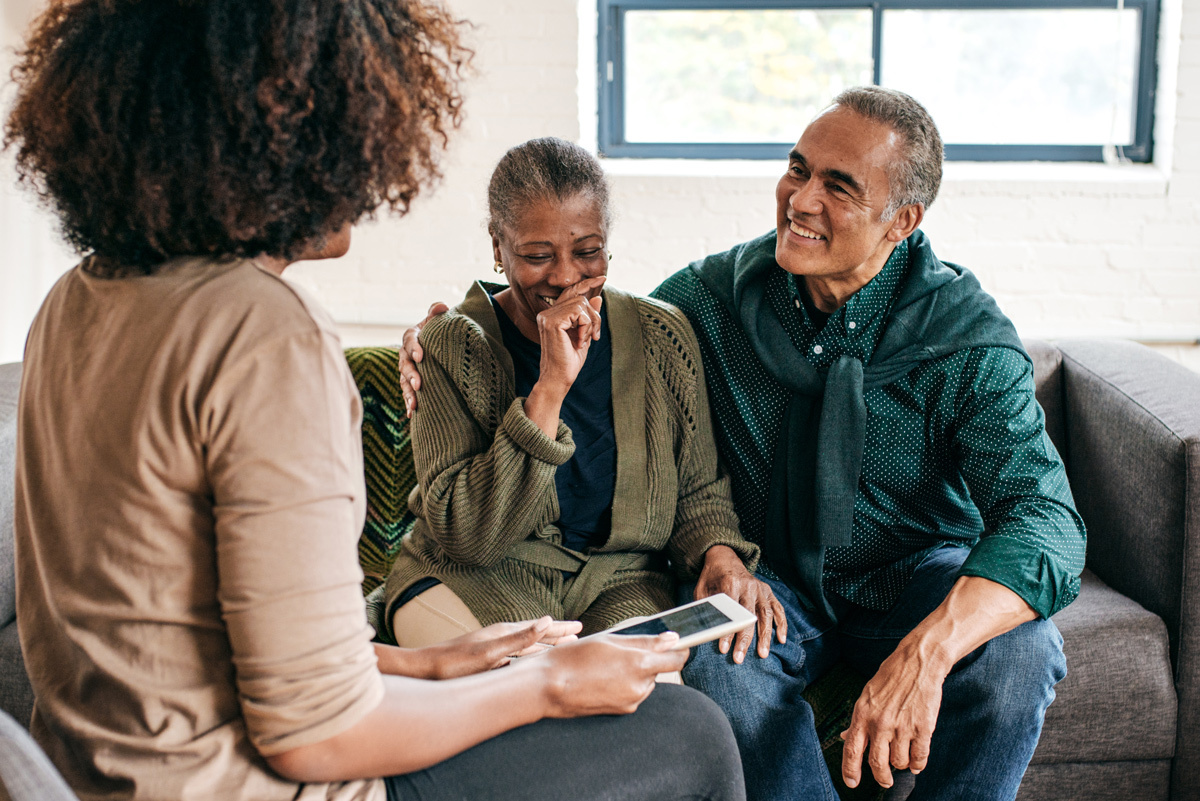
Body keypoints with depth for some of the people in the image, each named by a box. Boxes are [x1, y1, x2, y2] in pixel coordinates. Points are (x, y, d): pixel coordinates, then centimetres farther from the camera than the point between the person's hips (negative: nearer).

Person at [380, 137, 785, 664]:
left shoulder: (663, 337, 1)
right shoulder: (450, 345, -8)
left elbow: (697, 489, 12)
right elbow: (463, 536, -17)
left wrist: (720, 553, -12)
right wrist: (550, 387, -24)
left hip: (621, 583, 2)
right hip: (475, 580, -2)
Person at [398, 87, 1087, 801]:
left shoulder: (967, 336, -17)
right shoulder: (715, 293, -8)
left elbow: (1045, 518, -28)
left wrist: (928, 649, -47)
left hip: (919, 575, -1)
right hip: (773, 574, 1)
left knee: (1015, 660, -31)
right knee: (715, 666, -33)